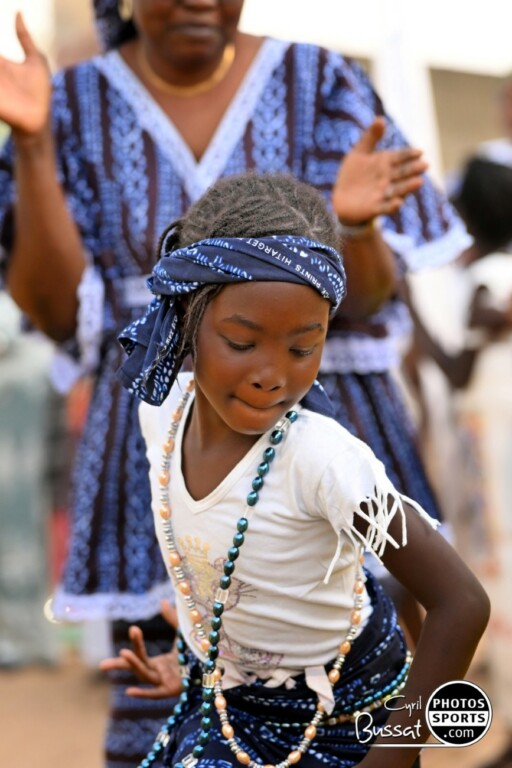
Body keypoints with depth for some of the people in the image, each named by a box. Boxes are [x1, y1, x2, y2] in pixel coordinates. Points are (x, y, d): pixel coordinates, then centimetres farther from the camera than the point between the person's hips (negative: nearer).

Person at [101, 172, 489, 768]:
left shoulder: (322, 458, -31)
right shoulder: (162, 409, -14)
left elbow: (461, 603, -27)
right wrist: (195, 659, 13)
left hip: (338, 715, -5)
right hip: (225, 697, 5)